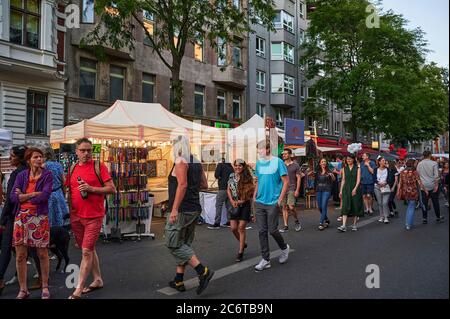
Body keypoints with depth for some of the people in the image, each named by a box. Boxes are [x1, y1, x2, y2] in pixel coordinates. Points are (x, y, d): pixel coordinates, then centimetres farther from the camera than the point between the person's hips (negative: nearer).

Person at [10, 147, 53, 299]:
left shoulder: (47, 175, 0)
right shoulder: (21, 175, 8)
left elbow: (45, 195, -14)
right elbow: (13, 197, -3)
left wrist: (23, 196, -5)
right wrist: (34, 194, -12)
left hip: (40, 218, -2)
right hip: (21, 218, 3)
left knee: (42, 254, 4)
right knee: (20, 255, 5)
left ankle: (45, 287, 19)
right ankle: (23, 290, 20)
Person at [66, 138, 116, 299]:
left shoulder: (99, 167, -5)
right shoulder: (72, 169, 9)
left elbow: (112, 189, -9)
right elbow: (69, 191, 18)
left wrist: (91, 188, -18)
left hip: (94, 216, -5)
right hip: (76, 217, 6)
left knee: (86, 251, -6)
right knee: (89, 249, 16)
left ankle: (78, 290, 3)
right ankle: (98, 280, 30)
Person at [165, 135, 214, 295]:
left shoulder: (180, 161, -12)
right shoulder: (197, 162, 12)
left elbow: (182, 185, -22)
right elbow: (204, 185, 15)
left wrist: (174, 209, -23)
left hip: (181, 210, -9)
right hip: (194, 209, 9)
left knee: (174, 244, -2)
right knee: (183, 244, 14)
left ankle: (203, 271, -10)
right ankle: (178, 281, 20)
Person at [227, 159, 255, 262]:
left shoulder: (247, 178, -8)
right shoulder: (232, 176, 5)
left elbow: (251, 192, -7)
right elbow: (228, 190, 10)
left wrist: (242, 200, -13)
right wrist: (232, 201, -4)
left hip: (245, 205, -4)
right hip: (234, 205, 4)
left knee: (241, 228, -4)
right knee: (233, 228, 4)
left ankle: (240, 252, 7)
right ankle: (243, 244, 32)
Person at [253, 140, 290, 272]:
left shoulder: (277, 162, -9)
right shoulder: (259, 163, 8)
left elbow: (286, 182, -8)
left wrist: (280, 200, -11)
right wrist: (255, 197, 10)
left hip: (272, 203, -5)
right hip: (259, 202, 5)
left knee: (272, 230, 1)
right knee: (262, 231, 6)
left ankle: (284, 248, 30)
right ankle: (266, 260, 15)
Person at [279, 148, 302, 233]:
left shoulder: (295, 165, 1)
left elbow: (299, 178, -1)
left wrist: (297, 190, -9)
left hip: (291, 189, -4)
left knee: (291, 207, -14)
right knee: (284, 208, 4)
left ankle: (297, 221, 12)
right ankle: (286, 226, 10)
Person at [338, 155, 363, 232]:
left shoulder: (357, 169, 2)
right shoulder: (344, 169, 11)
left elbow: (358, 180, -6)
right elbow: (343, 180, 11)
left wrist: (355, 189, -20)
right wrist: (341, 190, 6)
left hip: (355, 189, -2)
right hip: (346, 189, 2)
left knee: (355, 207, 4)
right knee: (345, 207, -8)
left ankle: (354, 225, 16)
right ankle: (344, 226, -15)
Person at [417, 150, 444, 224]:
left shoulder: (419, 164, 4)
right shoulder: (434, 163, -6)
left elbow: (417, 175, 8)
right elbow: (436, 175, -12)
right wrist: (436, 185, -9)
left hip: (423, 186, 2)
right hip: (433, 185, -2)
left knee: (424, 202, 4)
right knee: (435, 202, 9)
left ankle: (424, 218, 7)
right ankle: (438, 217, 21)